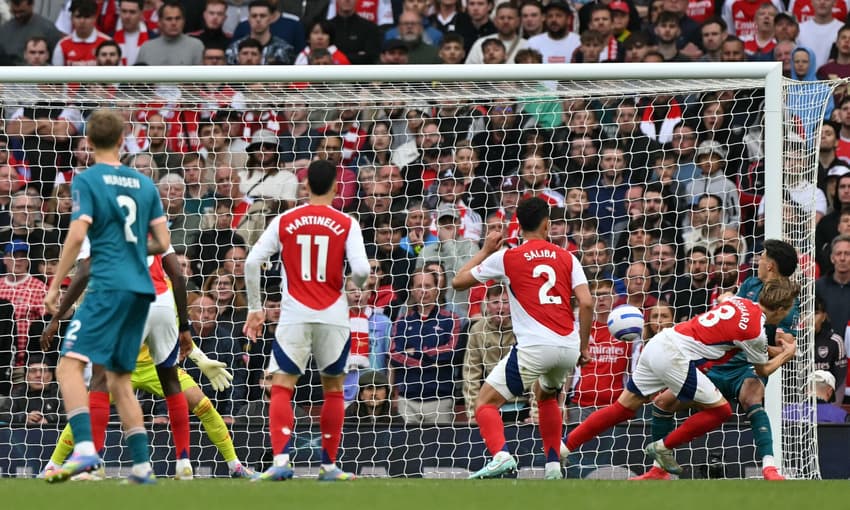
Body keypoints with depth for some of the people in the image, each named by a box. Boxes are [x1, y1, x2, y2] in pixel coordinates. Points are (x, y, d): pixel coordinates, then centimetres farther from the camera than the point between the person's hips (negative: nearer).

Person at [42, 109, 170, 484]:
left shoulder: (87, 181, -2)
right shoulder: (144, 184, 14)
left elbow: (77, 235, -12)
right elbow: (162, 242, 12)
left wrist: (55, 285, -6)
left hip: (109, 286, -7)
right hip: (141, 288, 7)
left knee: (69, 365, -13)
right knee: (119, 379, 15)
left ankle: (84, 449, -33)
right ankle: (141, 466, 9)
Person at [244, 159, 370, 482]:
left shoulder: (284, 221, 2)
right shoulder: (346, 224, -1)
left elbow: (252, 262, -2)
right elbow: (361, 270, -11)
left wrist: (254, 308, 7)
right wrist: (355, 286, 13)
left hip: (294, 315, 0)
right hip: (333, 315, 0)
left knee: (281, 387, 0)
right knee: (333, 387, 15)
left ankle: (281, 459, -19)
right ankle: (329, 465, 16)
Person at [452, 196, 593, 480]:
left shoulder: (506, 258, 5)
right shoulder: (566, 258, 11)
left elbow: (458, 282, 14)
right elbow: (586, 303, 2)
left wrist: (486, 250, 26)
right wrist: (584, 347, 12)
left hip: (533, 348, -4)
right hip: (568, 347, 4)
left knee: (486, 403, 2)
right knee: (546, 397, 34)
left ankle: (501, 456, -26)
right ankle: (553, 466, 27)